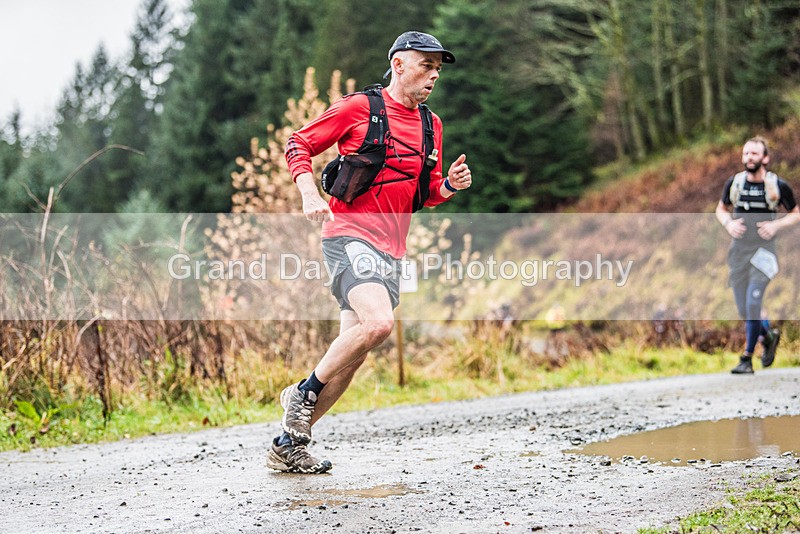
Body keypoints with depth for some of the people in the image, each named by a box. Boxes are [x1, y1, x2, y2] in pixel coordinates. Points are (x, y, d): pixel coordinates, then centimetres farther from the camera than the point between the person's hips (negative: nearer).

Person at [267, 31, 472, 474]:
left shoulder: (431, 125, 16)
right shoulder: (358, 108, -2)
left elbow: (427, 193, 25)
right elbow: (298, 144, 2)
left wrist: (449, 185, 2)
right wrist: (310, 193, -14)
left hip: (391, 252, 7)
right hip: (348, 233, -7)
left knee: (352, 351, 3)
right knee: (378, 323, -29)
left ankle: (288, 446, 14)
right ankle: (303, 392, -6)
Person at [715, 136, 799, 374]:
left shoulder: (778, 186, -5)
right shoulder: (734, 183, 2)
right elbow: (721, 209, 17)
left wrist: (777, 225, -11)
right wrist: (728, 223, -4)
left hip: (763, 250, -4)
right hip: (738, 249, 4)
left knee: (753, 304, -14)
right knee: (743, 310, 8)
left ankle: (746, 359, -3)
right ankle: (769, 335, 38)